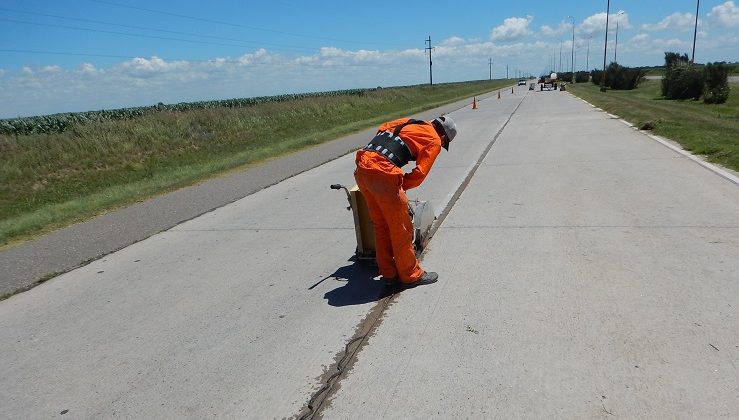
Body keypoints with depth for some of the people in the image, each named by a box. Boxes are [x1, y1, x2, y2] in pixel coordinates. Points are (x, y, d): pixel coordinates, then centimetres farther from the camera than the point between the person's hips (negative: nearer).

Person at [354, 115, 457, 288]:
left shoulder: (407, 122, 26)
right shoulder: (434, 141, 7)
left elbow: (382, 129, 27)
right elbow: (419, 174, -2)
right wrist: (400, 186, 14)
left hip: (361, 169, 8)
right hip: (382, 174, -8)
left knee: (381, 225, 19)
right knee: (401, 228, 8)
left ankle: (388, 273, 30)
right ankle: (411, 275, 22)